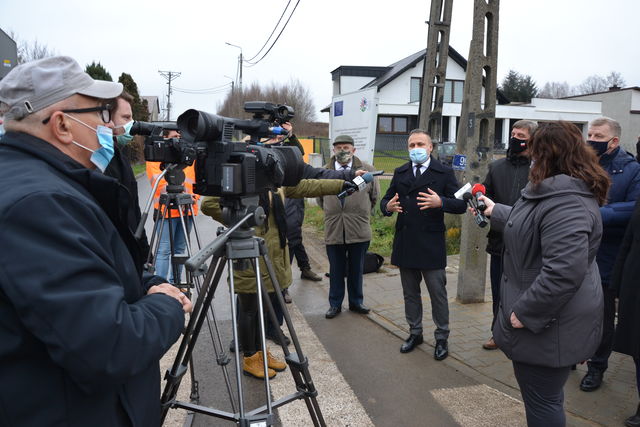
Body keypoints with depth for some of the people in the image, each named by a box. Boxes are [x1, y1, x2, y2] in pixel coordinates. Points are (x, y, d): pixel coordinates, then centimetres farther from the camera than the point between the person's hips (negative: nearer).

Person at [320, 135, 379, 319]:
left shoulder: (367, 170, 1)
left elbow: (375, 196, 12)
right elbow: (320, 197, 17)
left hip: (359, 229, 0)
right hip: (333, 229, 0)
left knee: (356, 269, 12)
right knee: (336, 270, 9)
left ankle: (356, 302, 28)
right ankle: (335, 304, 22)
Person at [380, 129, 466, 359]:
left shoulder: (444, 173, -2)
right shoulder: (400, 173, 11)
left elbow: (461, 204, -7)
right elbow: (385, 200, 11)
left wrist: (441, 202, -26)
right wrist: (388, 206, -12)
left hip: (431, 244, -4)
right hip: (405, 243, 4)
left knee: (437, 293, 4)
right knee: (410, 293, 15)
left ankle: (441, 338, 20)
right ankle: (415, 333, 31)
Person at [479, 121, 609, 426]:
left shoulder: (566, 202, -27)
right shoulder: (557, 192, 10)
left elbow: (564, 272, -34)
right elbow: (528, 226, 28)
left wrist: (524, 313, -24)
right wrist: (495, 211, 36)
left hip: (547, 326, -11)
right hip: (543, 319, 11)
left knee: (542, 401, 6)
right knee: (544, 396, 25)